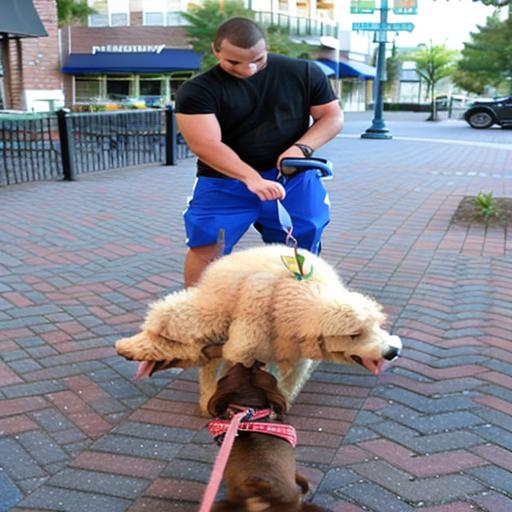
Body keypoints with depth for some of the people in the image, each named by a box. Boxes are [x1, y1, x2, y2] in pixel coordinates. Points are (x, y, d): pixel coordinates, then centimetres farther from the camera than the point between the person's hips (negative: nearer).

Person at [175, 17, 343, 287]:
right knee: (204, 247, -9)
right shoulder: (197, 90, -10)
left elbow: (333, 116, 5)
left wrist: (301, 148, -15)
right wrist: (251, 178, -36)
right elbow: (205, 144, -22)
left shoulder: (304, 72, 0)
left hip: (294, 177, 2)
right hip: (224, 181, -2)